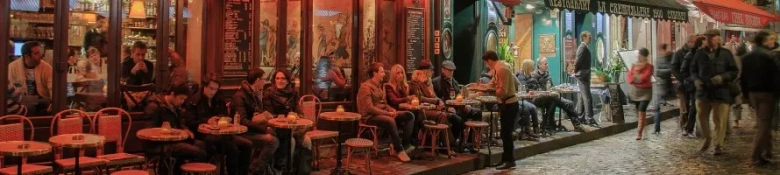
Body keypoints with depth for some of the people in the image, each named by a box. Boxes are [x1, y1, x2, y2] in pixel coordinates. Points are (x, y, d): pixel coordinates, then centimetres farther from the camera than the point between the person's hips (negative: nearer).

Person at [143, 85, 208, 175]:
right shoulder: (154, 107, -10)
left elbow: (181, 124, 25)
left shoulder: (176, 107, 17)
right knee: (199, 153, -23)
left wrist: (185, 130, -2)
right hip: (159, 144, -10)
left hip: (174, 139, 10)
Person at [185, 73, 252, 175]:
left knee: (247, 144, -13)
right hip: (203, 135, -6)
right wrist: (207, 121, -22)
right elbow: (190, 123, -7)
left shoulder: (219, 101, 17)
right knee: (232, 147, -31)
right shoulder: (193, 101, 0)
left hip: (220, 133, 6)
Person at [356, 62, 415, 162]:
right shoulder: (366, 87, -13)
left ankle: (405, 145, -13)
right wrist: (388, 113, -20)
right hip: (370, 116, -9)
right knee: (390, 121, -39)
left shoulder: (380, 86, 15)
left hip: (383, 114, 9)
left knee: (409, 116, -5)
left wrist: (392, 110, -3)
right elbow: (369, 108, -21)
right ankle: (399, 150, -27)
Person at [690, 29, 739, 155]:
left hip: (720, 92, -3)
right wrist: (696, 80, -7)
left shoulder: (726, 54, -2)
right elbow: (693, 69, 13)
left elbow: (734, 71, 0)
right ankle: (706, 140, 31)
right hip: (703, 91, 3)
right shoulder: (700, 53, 4)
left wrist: (722, 77, -18)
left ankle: (718, 145, 14)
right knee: (702, 118, 11)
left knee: (719, 120, 1)